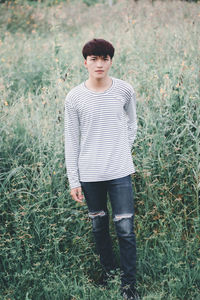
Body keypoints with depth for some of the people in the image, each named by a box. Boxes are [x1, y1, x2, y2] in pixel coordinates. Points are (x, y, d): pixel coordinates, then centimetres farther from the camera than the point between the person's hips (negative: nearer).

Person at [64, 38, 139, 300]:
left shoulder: (125, 90, -3)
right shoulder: (74, 97, -5)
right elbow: (71, 141, -1)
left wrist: (125, 151, 10)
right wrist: (73, 180, -2)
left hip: (120, 172, -1)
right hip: (89, 174, 1)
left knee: (125, 230, -2)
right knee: (99, 225, 14)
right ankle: (108, 271, 33)